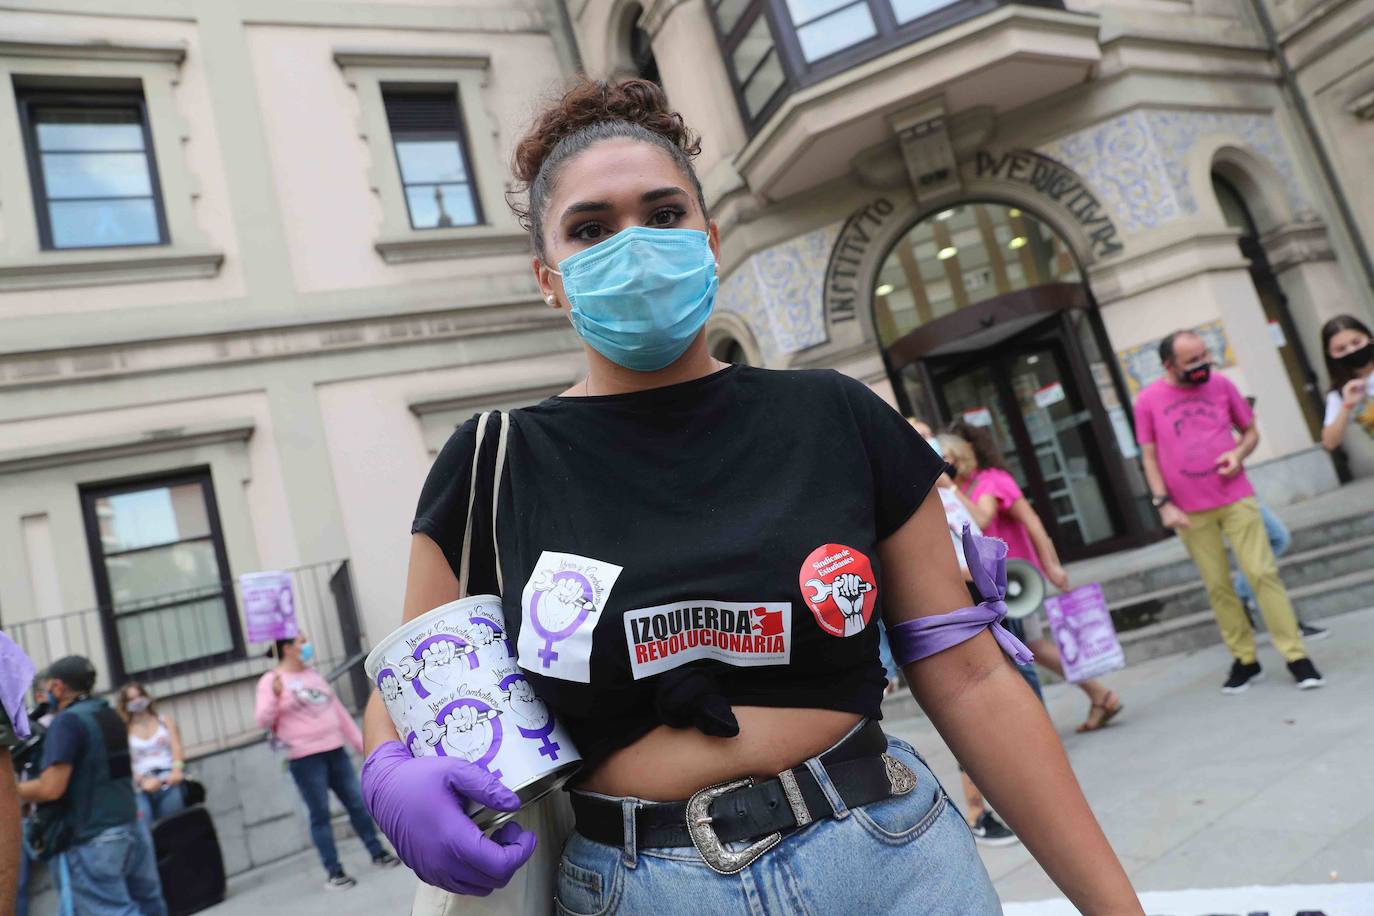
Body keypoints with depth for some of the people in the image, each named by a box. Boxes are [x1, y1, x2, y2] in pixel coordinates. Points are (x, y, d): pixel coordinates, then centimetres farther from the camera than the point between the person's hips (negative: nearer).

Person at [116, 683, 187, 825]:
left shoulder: (166, 721, 19)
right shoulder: (126, 732, 14)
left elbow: (176, 746, 6)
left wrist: (176, 770, -13)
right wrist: (142, 781, -16)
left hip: (170, 780, 1)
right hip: (143, 786, -1)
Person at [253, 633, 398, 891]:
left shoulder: (313, 674, 15)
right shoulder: (271, 681, -2)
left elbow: (338, 710, 19)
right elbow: (262, 720, -11)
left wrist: (359, 742, 19)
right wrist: (275, 694, -29)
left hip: (335, 751, 5)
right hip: (305, 759, -5)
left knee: (357, 803, 7)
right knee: (320, 815, -2)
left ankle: (378, 853, 18)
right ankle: (334, 872, 5)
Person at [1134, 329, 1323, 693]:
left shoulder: (1220, 383, 2)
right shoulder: (1147, 400, -4)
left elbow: (1251, 430, 12)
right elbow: (1149, 457, 0)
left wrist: (1238, 453, -9)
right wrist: (1163, 503, -8)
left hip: (1236, 497, 1)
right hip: (1190, 511, -1)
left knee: (1263, 573, -2)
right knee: (1217, 586, 5)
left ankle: (1295, 655, 7)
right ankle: (1244, 659, 17)